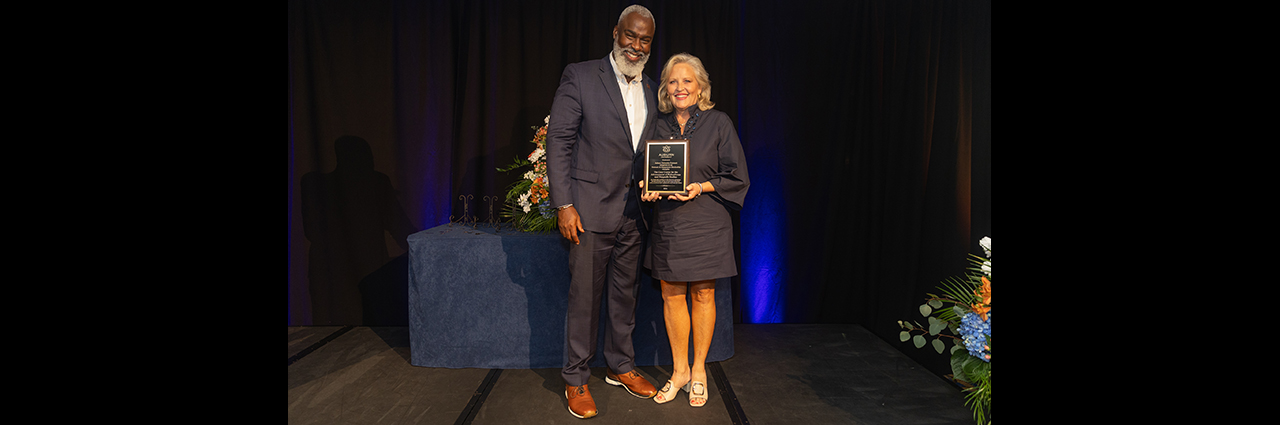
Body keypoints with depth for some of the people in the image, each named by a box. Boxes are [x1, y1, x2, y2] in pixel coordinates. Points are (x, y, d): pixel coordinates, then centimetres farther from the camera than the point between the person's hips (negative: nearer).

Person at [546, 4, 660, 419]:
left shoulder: (652, 91, 12)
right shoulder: (580, 77, -4)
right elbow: (559, 141, -7)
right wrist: (563, 204, -13)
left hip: (635, 213, 5)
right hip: (592, 210, -5)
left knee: (626, 295, 15)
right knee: (584, 297, 3)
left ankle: (621, 366, 32)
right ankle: (576, 380, 18)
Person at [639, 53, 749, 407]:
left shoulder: (718, 123, -2)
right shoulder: (659, 126, 8)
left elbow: (738, 176, -2)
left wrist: (702, 187, -16)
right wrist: (648, 189, -5)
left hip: (705, 224, -3)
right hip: (667, 223, 3)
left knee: (703, 296, 5)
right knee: (672, 296, 6)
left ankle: (699, 371, 21)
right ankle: (680, 370, 22)